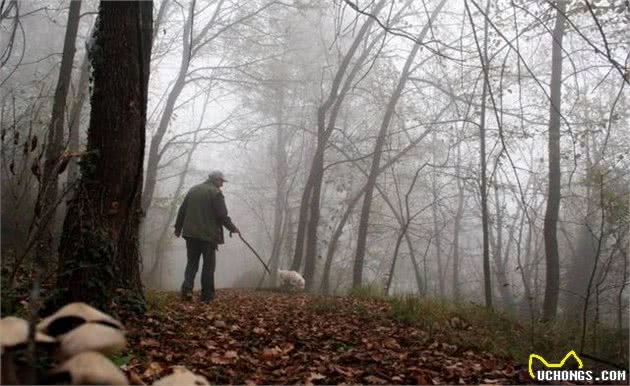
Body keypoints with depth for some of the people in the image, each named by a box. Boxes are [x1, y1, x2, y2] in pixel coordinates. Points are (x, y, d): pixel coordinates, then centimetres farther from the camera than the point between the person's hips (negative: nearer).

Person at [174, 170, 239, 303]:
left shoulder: (193, 190, 13)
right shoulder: (216, 193, -7)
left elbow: (182, 211, 15)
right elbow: (222, 215, -12)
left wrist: (178, 228, 23)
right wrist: (232, 228, 1)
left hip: (191, 233, 5)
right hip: (209, 234, -5)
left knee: (192, 262, 13)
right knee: (208, 265, 4)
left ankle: (187, 288, -5)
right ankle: (207, 296, 5)